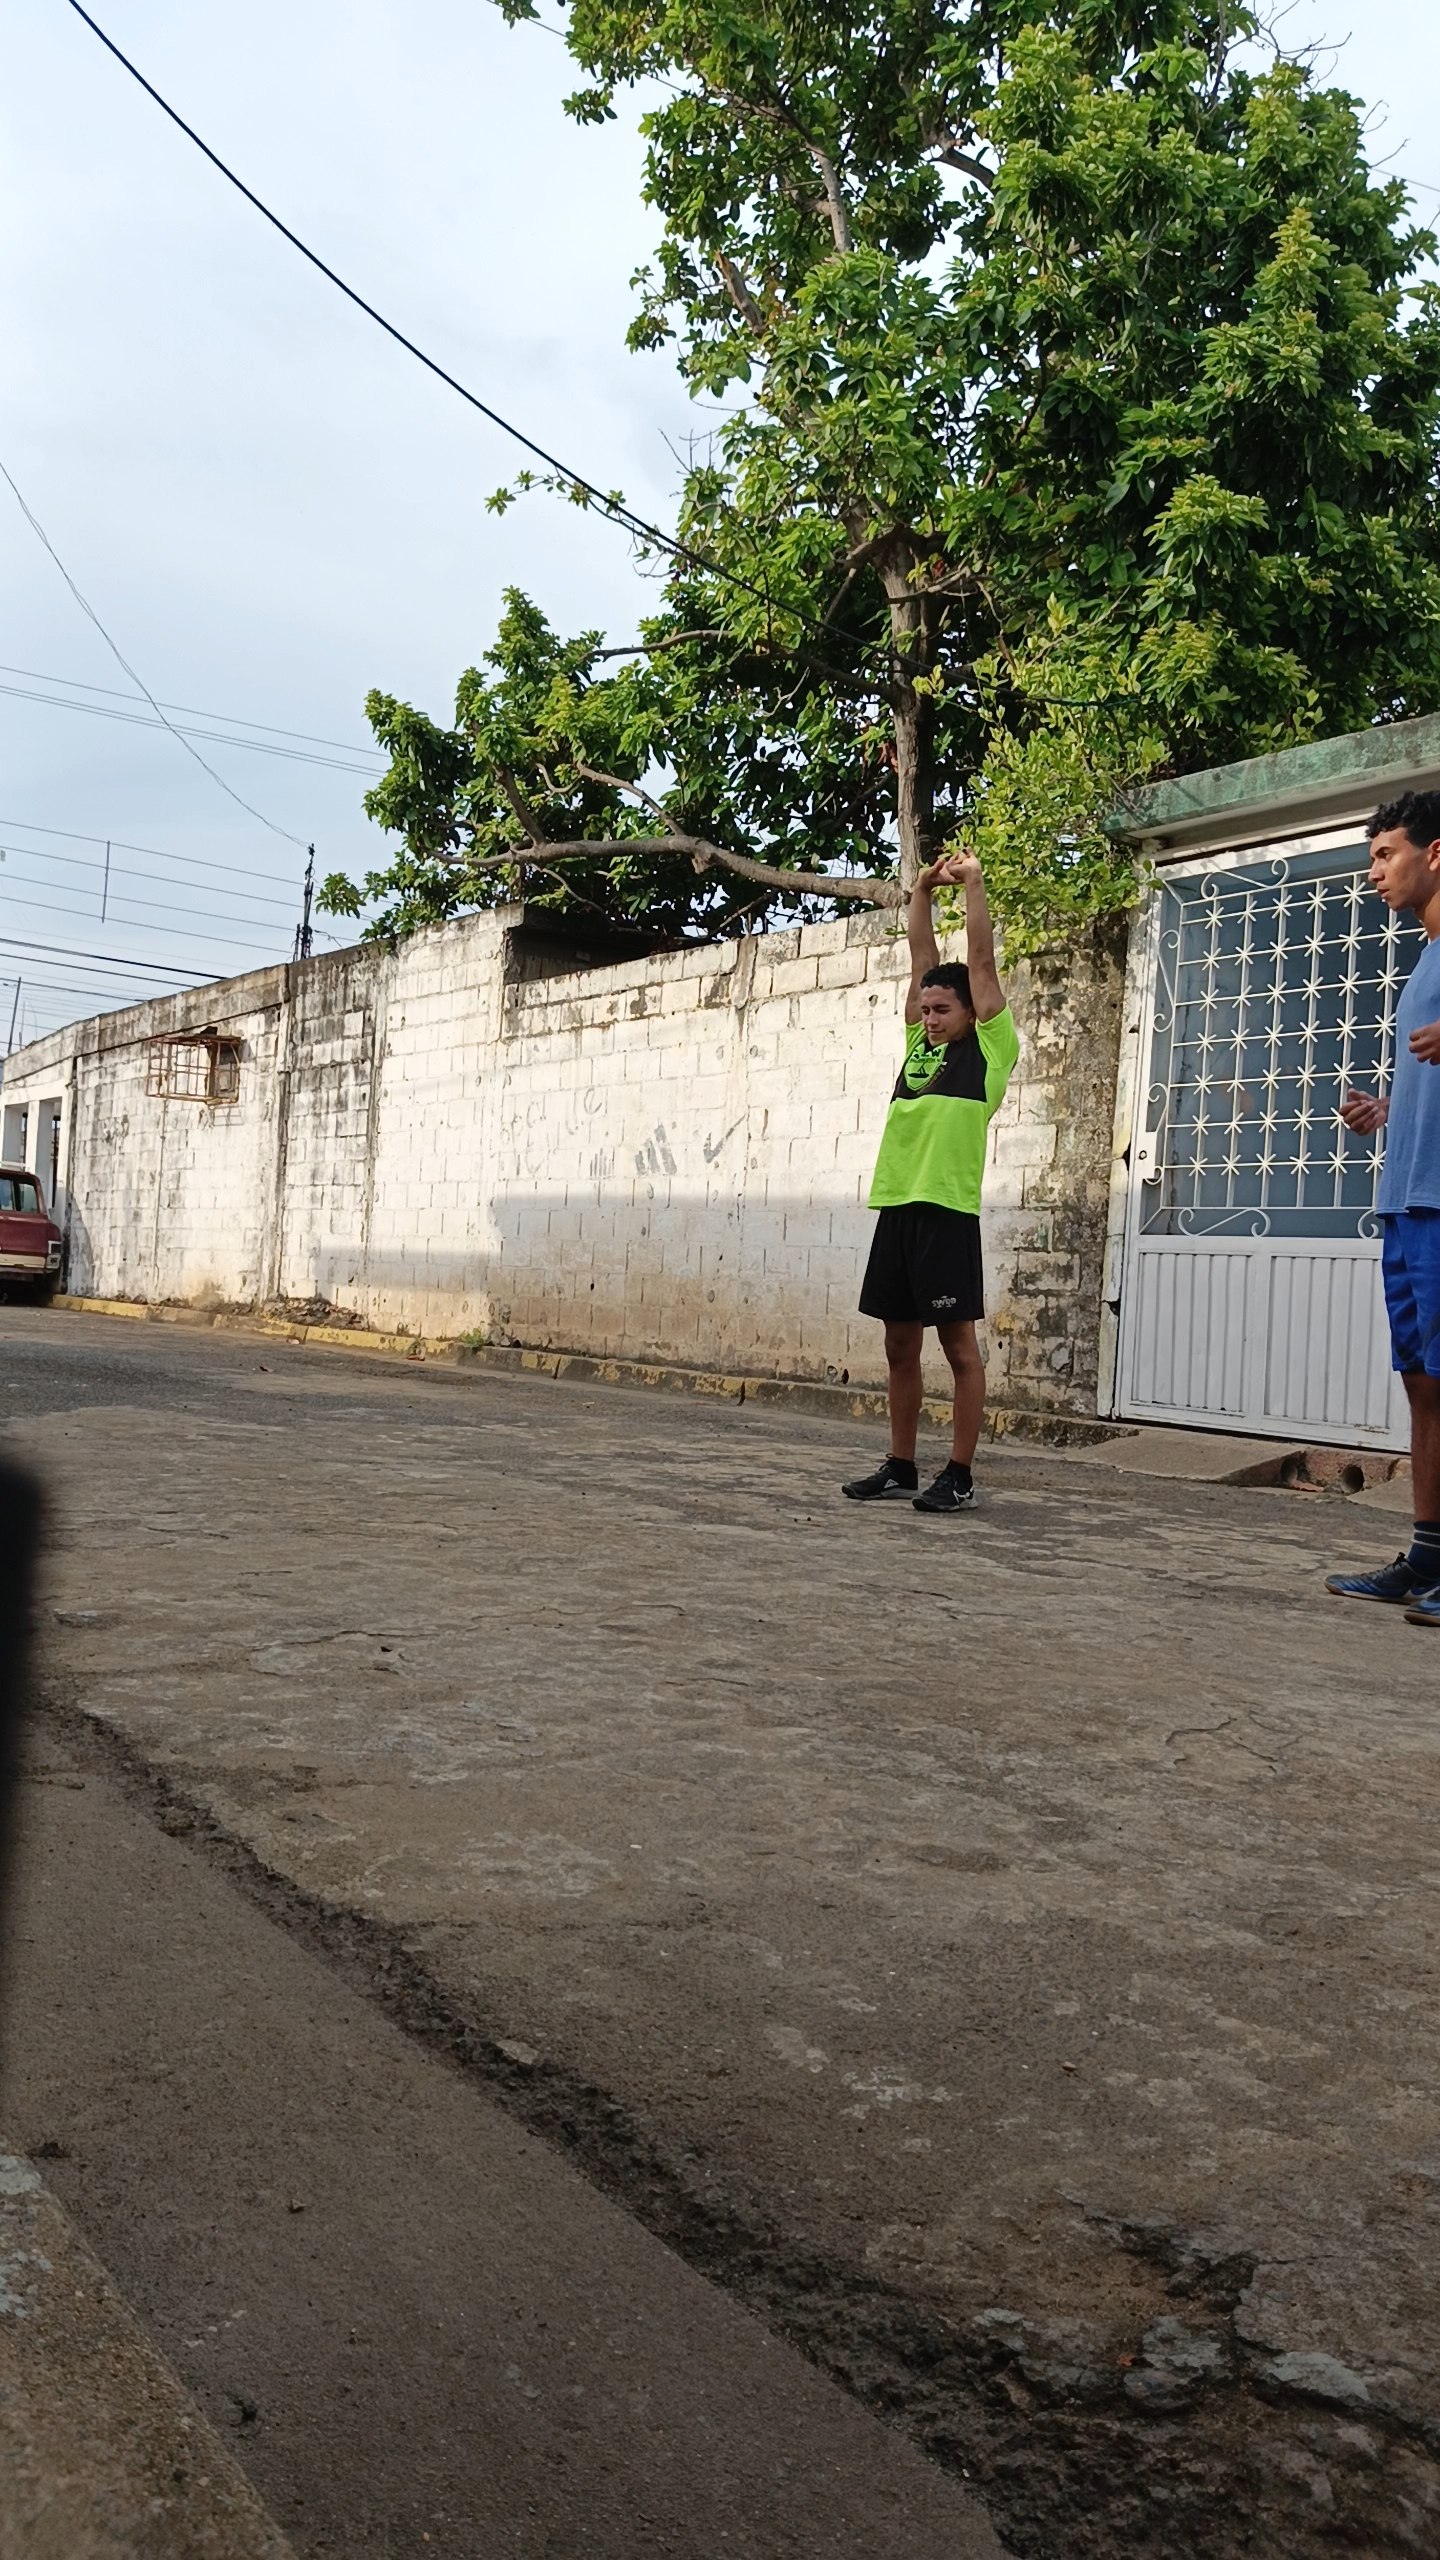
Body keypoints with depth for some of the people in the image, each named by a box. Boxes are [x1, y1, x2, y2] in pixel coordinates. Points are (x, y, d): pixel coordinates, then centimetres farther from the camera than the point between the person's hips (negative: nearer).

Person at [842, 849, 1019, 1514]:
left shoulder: (988, 1048, 2)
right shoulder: (920, 1042, 17)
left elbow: (981, 961, 0)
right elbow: (921, 957, 21)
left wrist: (973, 885, 6)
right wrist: (923, 890, 18)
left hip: (946, 1211, -7)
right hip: (896, 1207, 7)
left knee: (959, 1346, 0)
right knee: (900, 1346, 11)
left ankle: (959, 1476, 5)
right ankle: (899, 1468, 20)